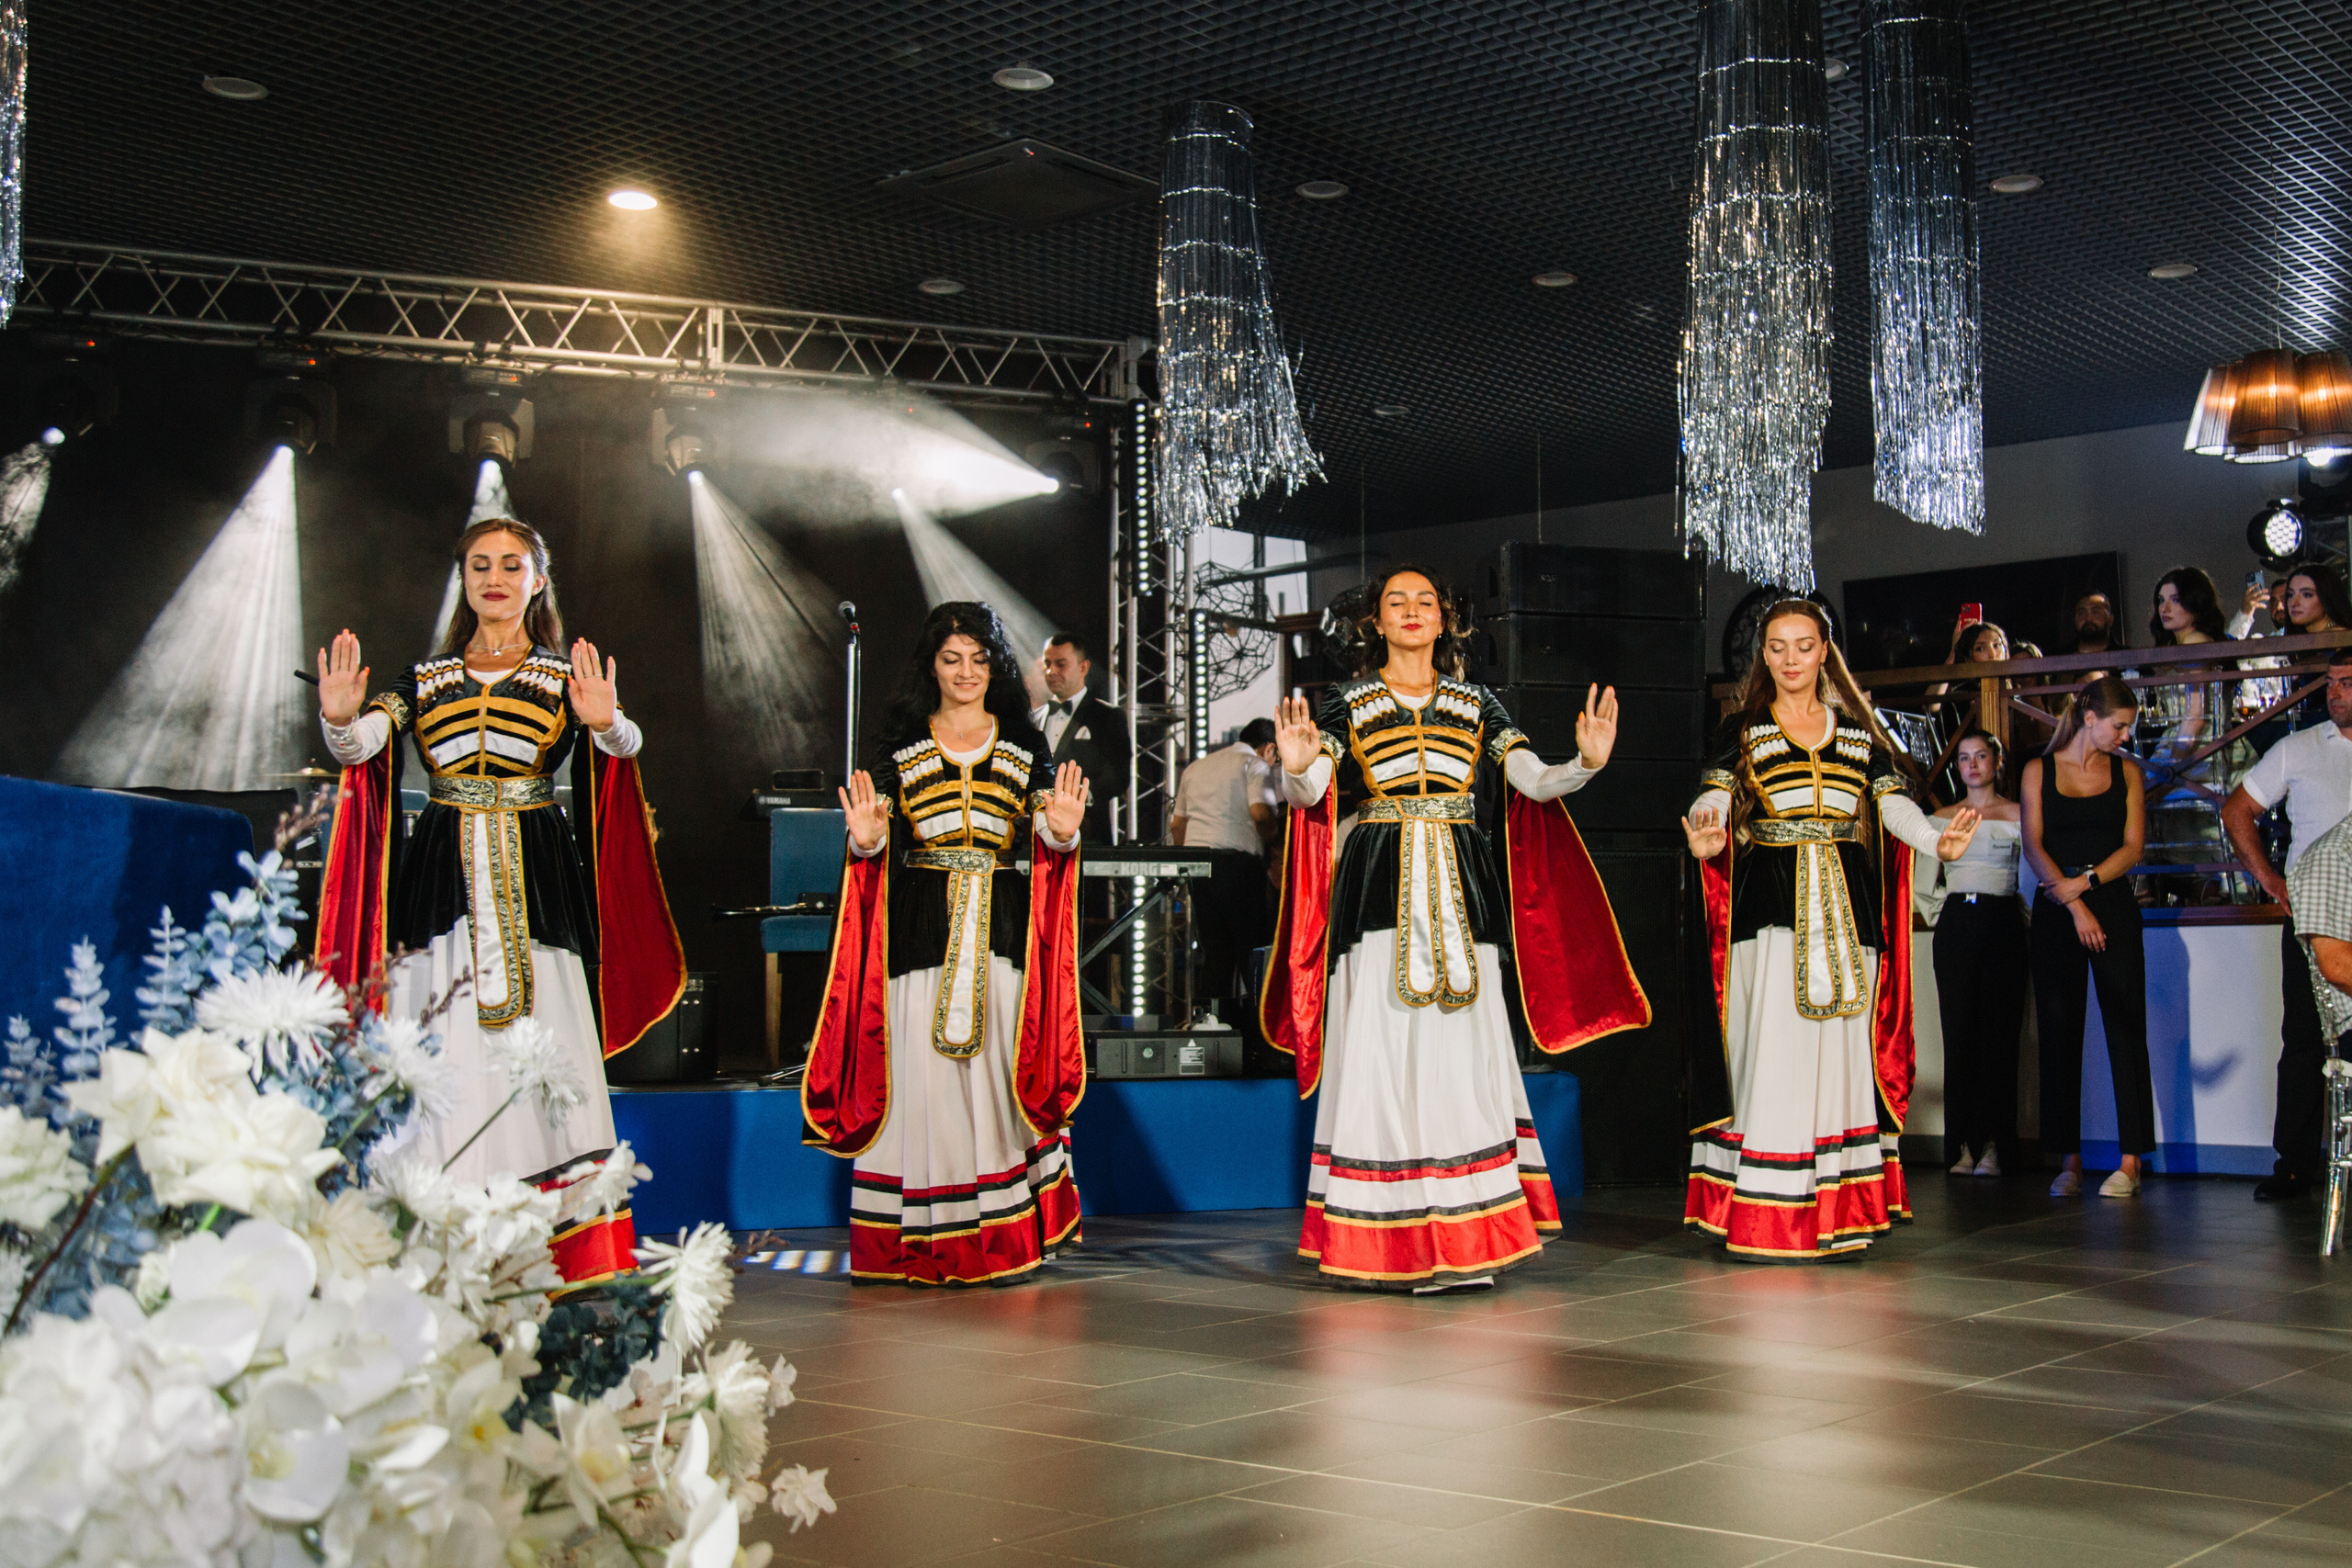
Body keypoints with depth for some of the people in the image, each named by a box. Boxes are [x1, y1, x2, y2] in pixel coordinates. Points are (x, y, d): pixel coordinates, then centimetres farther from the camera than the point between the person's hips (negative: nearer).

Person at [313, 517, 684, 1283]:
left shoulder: (569, 678, 11)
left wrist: (606, 722, -31)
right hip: (440, 881, 2)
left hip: (533, 885, -2)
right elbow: (360, 744, 0)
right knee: (444, 1064, -4)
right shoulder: (425, 679, 16)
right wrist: (340, 718, -23)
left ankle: (572, 1265, -7)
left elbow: (625, 744, -8)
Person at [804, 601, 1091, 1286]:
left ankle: (1004, 1237, 6)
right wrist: (867, 839, -16)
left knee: (1001, 1068, -4)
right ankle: (924, 1240, 4)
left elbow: (1046, 840, 5)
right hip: (922, 928, 0)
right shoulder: (900, 745, 10)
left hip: (1001, 927, 0)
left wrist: (1061, 832, -16)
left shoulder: (1024, 744, 12)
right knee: (921, 1071, -5)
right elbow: (879, 845, 6)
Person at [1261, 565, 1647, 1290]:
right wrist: (1296, 767, -29)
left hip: (1460, 894, 2)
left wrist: (1586, 762, -16)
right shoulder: (1347, 704, 7)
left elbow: (1535, 782, 3)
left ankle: (1465, 1242, 0)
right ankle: (1387, 1245, 0)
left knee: (1463, 1055, -3)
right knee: (1382, 1053, -6)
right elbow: (1309, 791, -6)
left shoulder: (1475, 704, 13)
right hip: (1378, 894, -2)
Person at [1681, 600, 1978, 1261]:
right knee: (1772, 1054, -9)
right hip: (1770, 909, -3)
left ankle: (1838, 1217, 7)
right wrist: (1707, 838, -32)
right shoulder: (1743, 730, 7)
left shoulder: (1857, 730, 15)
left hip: (1846, 910, 3)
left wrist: (1937, 838, -19)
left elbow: (1893, 803, 3)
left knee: (1843, 1055, 2)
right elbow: (1713, 797, -9)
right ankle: (1764, 1222, -6)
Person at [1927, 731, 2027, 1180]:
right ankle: (1966, 1146, 2)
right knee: (1959, 1034, -1)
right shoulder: (1943, 818, 14)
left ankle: (1992, 1146, -1)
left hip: (2001, 924, -3)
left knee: (1998, 1035, -4)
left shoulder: (2017, 815, 4)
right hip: (1954, 925, 3)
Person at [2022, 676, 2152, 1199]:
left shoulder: (2126, 771, 10)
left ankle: (2130, 1162, -5)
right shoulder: (2039, 770, 6)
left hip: (2113, 905, 0)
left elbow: (2133, 846, 3)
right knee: (2059, 1033, -1)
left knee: (2125, 1029, -6)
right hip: (2055, 913, 0)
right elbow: (2034, 847, -1)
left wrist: (2085, 882, -12)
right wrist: (2074, 907, -11)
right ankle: (2069, 1161, 4)